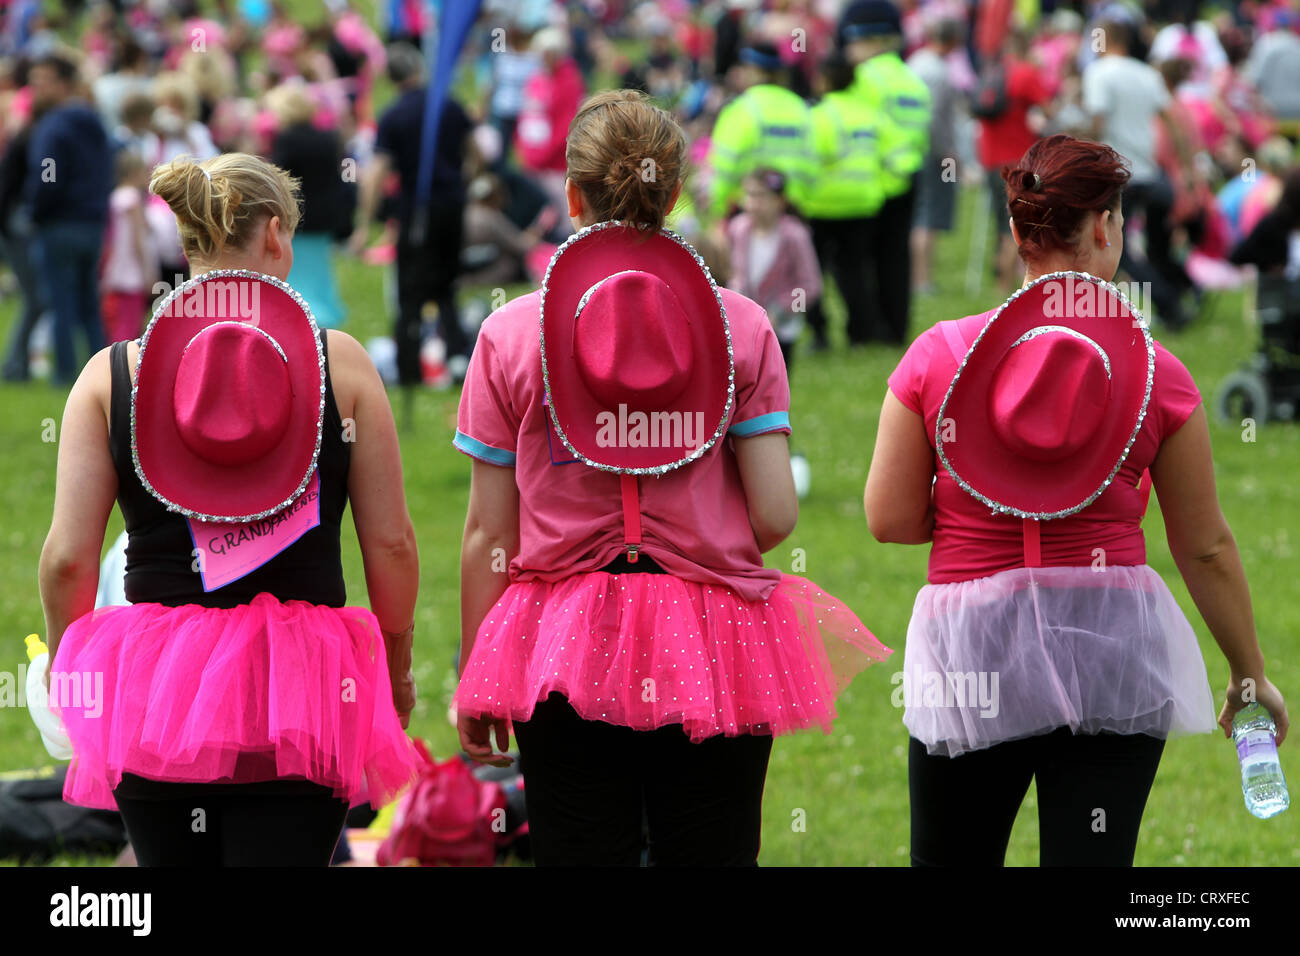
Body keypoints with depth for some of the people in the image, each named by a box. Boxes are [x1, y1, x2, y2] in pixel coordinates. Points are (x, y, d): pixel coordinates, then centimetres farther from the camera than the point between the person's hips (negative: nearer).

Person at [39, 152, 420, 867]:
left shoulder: (112, 373, 2)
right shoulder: (339, 362, 0)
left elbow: (67, 559, -2)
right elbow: (392, 545, 1)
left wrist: (66, 673, 16)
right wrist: (396, 672, 17)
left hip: (152, 677, 2)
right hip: (300, 681, -2)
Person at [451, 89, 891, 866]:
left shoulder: (511, 335, -1)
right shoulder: (740, 326, 0)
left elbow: (488, 535, 0)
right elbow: (775, 517, -5)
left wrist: (474, 681, 9)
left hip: (565, 652, 0)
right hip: (715, 652, 0)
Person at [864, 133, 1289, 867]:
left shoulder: (937, 356, -4)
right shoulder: (1156, 373, -4)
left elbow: (889, 519, -1)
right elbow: (1207, 548, 2)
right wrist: (1251, 675, 14)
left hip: (973, 656, 0)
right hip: (1115, 640, 0)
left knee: (952, 862, 12)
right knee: (1093, 859, 1)